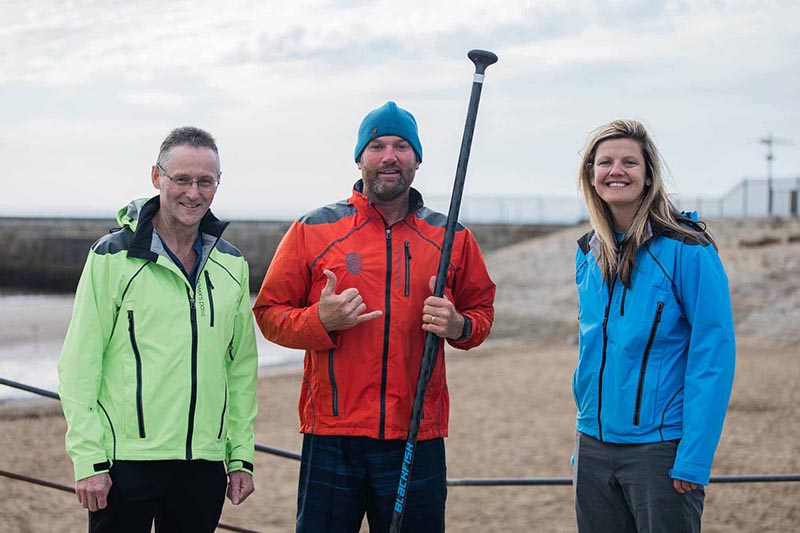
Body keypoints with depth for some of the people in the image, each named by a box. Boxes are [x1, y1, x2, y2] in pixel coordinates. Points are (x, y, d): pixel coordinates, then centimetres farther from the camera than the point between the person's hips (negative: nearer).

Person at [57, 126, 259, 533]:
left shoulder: (232, 265, 10)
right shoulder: (112, 256, -4)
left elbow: (242, 366, 13)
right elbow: (79, 365, -6)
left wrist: (241, 454, 8)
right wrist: (88, 459, -11)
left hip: (205, 462, 4)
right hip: (127, 459, -4)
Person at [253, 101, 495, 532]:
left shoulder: (451, 238, 8)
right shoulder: (313, 231, 3)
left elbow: (481, 310, 16)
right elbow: (269, 313, 4)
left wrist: (459, 326, -7)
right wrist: (320, 321, -15)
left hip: (418, 441, 1)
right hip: (331, 437, -1)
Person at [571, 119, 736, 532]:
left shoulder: (686, 250, -11)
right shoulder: (588, 254, 8)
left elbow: (714, 354, -13)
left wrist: (694, 459, -18)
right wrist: (584, 444, 14)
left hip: (660, 448, -6)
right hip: (594, 446, 6)